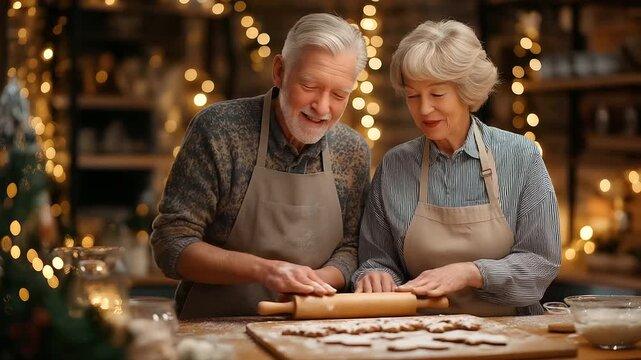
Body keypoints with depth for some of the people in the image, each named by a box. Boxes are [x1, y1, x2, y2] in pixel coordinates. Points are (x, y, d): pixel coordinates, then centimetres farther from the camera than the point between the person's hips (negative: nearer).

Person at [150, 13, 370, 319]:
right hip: (215, 327, -5)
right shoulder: (218, 129, -10)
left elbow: (349, 247, 10)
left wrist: (322, 279, -11)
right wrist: (263, 269, -22)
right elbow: (171, 244, -10)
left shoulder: (353, 152, 2)